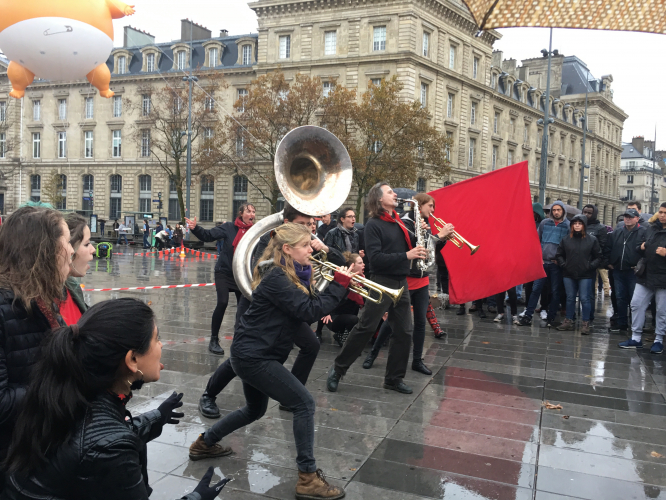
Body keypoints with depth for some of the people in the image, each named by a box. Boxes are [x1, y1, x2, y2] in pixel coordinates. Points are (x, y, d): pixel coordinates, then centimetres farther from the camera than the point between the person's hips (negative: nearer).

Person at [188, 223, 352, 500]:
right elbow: (309, 311, -26)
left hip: (253, 353, 11)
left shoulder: (291, 274, 10)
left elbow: (310, 308, 11)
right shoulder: (276, 277, -20)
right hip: (253, 355, -11)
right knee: (304, 403, -10)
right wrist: (340, 284, -19)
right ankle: (308, 478, -4)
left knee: (255, 409, 27)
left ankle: (205, 443, 43)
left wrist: (337, 285, 1)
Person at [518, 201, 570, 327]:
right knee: (536, 289, -1)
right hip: (542, 262, 2)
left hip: (557, 264, -2)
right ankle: (528, 315, 0)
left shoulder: (568, 226, 0)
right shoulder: (544, 223, 8)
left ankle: (551, 317, 14)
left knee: (555, 291, 5)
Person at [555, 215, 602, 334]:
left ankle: (585, 323, 8)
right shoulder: (566, 239, 5)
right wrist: (563, 264, 1)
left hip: (586, 275, -3)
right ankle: (569, 321, 21)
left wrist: (590, 266, -9)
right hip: (569, 275, 3)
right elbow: (559, 255, 14)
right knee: (570, 298, 11)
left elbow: (598, 257, 2)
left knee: (585, 299, -1)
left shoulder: (592, 239, -2)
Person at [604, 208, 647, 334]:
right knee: (621, 298, 12)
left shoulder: (643, 232, -6)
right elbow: (607, 248, 17)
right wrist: (608, 262, 9)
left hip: (633, 272, -5)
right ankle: (622, 323, 22)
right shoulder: (617, 232, 11)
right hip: (618, 271, 5)